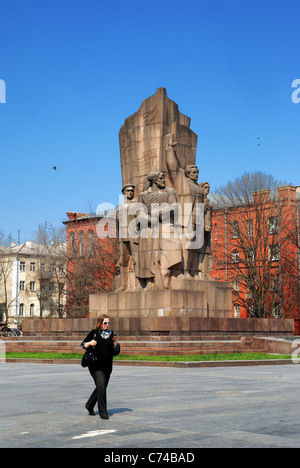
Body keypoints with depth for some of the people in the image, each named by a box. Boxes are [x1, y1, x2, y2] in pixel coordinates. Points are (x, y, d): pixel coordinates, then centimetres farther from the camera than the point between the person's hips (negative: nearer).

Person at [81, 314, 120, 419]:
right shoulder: (94, 333, 1)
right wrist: (90, 343, -17)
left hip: (107, 366, 5)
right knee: (101, 385, -17)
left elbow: (116, 352, 5)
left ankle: (89, 405, 35)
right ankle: (103, 412, -12)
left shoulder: (112, 335, 9)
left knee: (102, 387, 12)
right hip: (95, 365, -5)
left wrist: (116, 342, -11)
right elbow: (83, 345, 2)